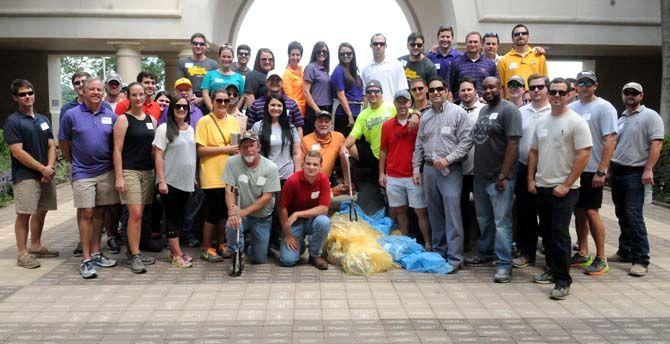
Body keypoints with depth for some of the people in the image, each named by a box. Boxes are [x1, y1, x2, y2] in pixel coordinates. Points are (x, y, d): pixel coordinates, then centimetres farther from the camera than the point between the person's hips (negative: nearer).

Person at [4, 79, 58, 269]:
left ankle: (36, 246, 27)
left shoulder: (43, 119, 14)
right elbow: (18, 152, -13)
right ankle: (22, 253, 1)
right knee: (24, 214, -6)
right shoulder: (12, 122, -6)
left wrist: (50, 167, -6)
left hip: (46, 174, 7)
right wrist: (42, 168, -13)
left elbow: (51, 146, 11)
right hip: (25, 176, -6)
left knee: (41, 211, 13)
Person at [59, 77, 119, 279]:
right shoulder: (71, 115, -2)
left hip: (106, 172, 3)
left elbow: (116, 143, 12)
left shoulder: (110, 116, 4)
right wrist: (74, 162, 10)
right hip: (83, 173, -3)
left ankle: (96, 253, 21)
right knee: (86, 213, -2)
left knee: (99, 212, 10)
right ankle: (86, 259, 4)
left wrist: (114, 163, 9)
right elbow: (63, 143, 6)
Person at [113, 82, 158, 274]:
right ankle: (135, 256, -4)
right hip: (129, 171, -5)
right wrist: (119, 177, -13)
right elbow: (117, 150, -7)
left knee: (139, 214, 9)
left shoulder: (151, 120, 12)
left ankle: (134, 250, 19)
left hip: (148, 171, 5)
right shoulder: (123, 119, -3)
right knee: (135, 214, -10)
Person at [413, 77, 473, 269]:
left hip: (450, 170, -5)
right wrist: (416, 168, 11)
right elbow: (419, 145, 18)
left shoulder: (458, 113, -2)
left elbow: (466, 141, -8)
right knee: (434, 214, 11)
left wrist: (448, 159, -15)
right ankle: (438, 251, 22)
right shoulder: (425, 116, 15)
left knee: (452, 214, -8)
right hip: (429, 169, 5)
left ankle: (454, 258, -3)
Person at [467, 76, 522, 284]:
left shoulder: (508, 110, -10)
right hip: (480, 175, 8)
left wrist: (503, 175, -20)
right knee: (483, 219, 17)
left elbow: (513, 144, -16)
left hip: (499, 178, -8)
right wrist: (476, 171, 14)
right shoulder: (483, 110, 15)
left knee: (501, 222, -5)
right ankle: (485, 253, 32)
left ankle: (504, 264, 2)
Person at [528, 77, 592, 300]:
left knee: (559, 234, -8)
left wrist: (566, 185, -16)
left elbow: (583, 155, -13)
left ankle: (563, 281, -1)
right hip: (541, 187, 7)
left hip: (564, 190, -7)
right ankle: (552, 269, 29)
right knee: (547, 232, 14)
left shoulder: (576, 122, -9)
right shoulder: (541, 123, 11)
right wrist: (531, 179, 9)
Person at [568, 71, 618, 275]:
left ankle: (601, 259, 6)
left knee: (591, 212, -5)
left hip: (592, 171, -5)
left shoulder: (604, 108, -7)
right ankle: (583, 254, 21)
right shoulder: (571, 108, 10)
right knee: (579, 212, 10)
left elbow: (610, 140, -13)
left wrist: (601, 171, -18)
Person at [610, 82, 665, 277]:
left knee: (634, 217, -11)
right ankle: (625, 252, 23)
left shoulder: (650, 116, -5)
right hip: (616, 171, 7)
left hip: (635, 173, -7)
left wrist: (648, 169, -21)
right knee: (622, 215, 13)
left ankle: (640, 260, -7)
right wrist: (609, 169, 15)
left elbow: (656, 144, -13)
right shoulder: (621, 119, 18)